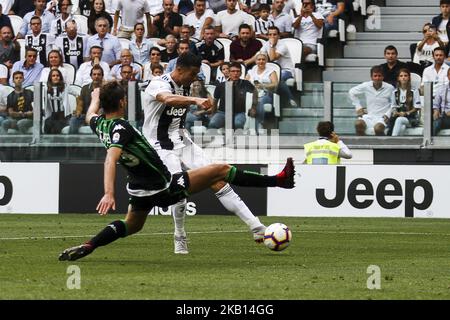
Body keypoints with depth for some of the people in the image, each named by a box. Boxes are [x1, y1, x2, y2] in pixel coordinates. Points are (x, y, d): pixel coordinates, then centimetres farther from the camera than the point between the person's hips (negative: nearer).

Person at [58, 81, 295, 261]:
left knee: (131, 226, 33)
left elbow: (90, 115, 24)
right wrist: (109, 194, -53)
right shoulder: (120, 128, -27)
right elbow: (111, 159, -41)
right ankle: (278, 180, 4)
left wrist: (96, 97, 44)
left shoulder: (99, 123, -2)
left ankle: (86, 248, 12)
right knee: (221, 171, -2)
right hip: (164, 188, -9)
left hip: (138, 190, 9)